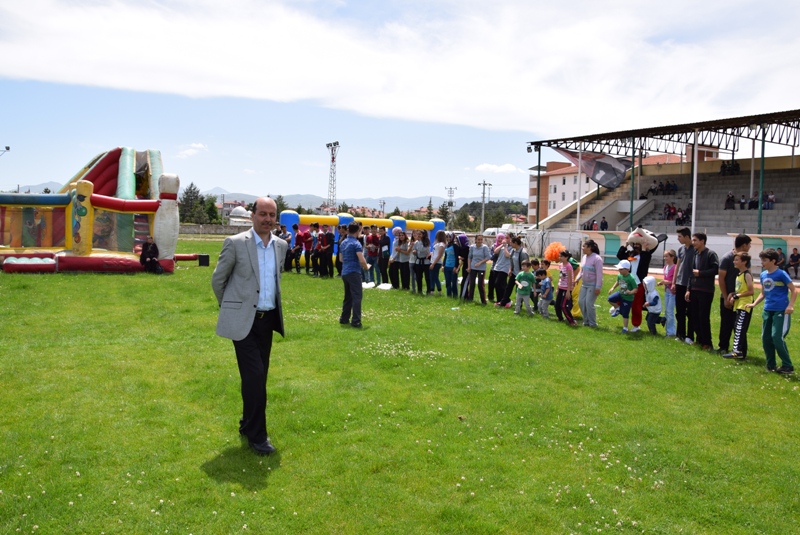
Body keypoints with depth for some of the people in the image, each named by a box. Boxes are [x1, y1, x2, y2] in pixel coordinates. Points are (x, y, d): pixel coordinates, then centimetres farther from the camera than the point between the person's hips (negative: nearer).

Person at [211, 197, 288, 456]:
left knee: (259, 376, 13)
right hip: (243, 320, -5)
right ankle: (257, 434, 3)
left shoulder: (281, 246, 5)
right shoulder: (235, 243, -10)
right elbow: (217, 279, 0)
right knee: (254, 376, -9)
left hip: (268, 319, 6)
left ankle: (248, 424, 31)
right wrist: (229, 307, 9)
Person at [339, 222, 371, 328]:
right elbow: (362, 260, -20)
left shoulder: (343, 243, 12)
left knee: (347, 297, 16)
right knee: (356, 297, -6)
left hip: (344, 272, 8)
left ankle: (344, 318, 20)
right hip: (354, 272, -8)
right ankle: (356, 321, -9)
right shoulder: (356, 243, -13)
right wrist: (366, 267, -2)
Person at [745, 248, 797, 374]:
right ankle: (770, 366, 19)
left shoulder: (781, 274, -10)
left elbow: (794, 291, -9)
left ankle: (788, 366, 2)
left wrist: (790, 305, -21)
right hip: (767, 310, 7)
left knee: (777, 338, -11)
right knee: (766, 338, 7)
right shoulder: (763, 275, 8)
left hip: (781, 311, -7)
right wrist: (754, 304, 6)